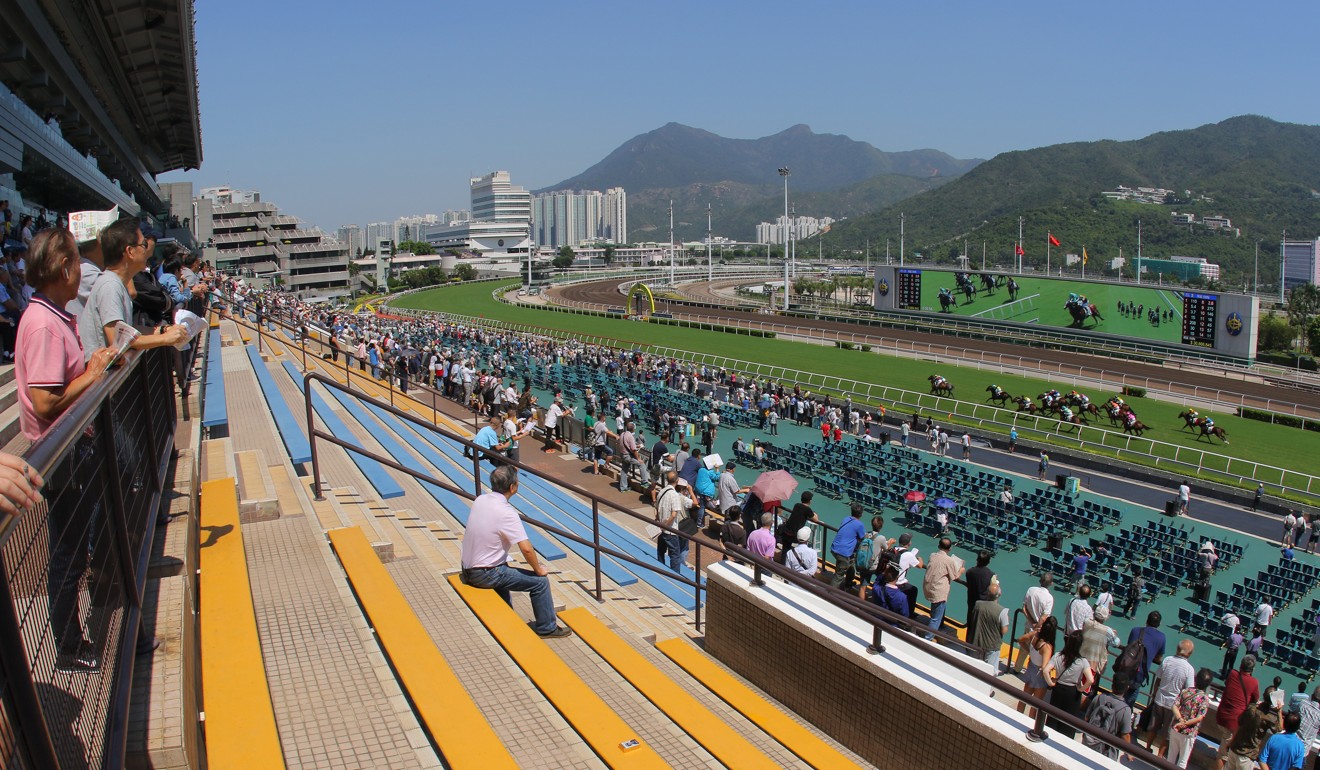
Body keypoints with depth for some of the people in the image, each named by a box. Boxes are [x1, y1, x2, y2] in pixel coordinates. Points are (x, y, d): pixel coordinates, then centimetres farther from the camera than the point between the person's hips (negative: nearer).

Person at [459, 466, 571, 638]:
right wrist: (538, 570, -10)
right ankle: (547, 628, 16)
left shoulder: (480, 500, -2)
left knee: (503, 569, 38)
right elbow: (526, 548, -26)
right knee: (540, 581, -1)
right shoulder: (506, 513, -24)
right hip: (485, 575, -9)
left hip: (468, 568, 9)